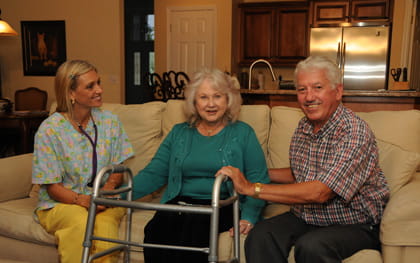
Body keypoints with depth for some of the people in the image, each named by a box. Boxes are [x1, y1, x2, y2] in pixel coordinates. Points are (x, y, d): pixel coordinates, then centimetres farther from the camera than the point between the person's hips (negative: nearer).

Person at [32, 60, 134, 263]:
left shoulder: (110, 122, 4)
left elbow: (118, 168, 7)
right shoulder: (49, 130, -7)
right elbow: (52, 186, -6)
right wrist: (82, 200, -25)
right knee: (81, 222, -35)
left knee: (105, 223, -32)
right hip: (60, 202, -2)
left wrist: (108, 187, -16)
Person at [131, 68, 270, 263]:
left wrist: (248, 217, -13)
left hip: (221, 206, -2)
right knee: (155, 230, -29)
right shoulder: (179, 133, 18)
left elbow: (258, 180, 2)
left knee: (192, 227, -33)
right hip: (179, 203, 3)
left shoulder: (242, 133, 9)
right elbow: (154, 173, 12)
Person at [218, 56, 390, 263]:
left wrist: (252, 188, -27)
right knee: (261, 235, -22)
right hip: (306, 217, 6)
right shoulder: (303, 127, 3)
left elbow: (319, 192, -30)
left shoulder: (355, 132, -21)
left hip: (355, 224, -5)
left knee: (310, 246, -34)